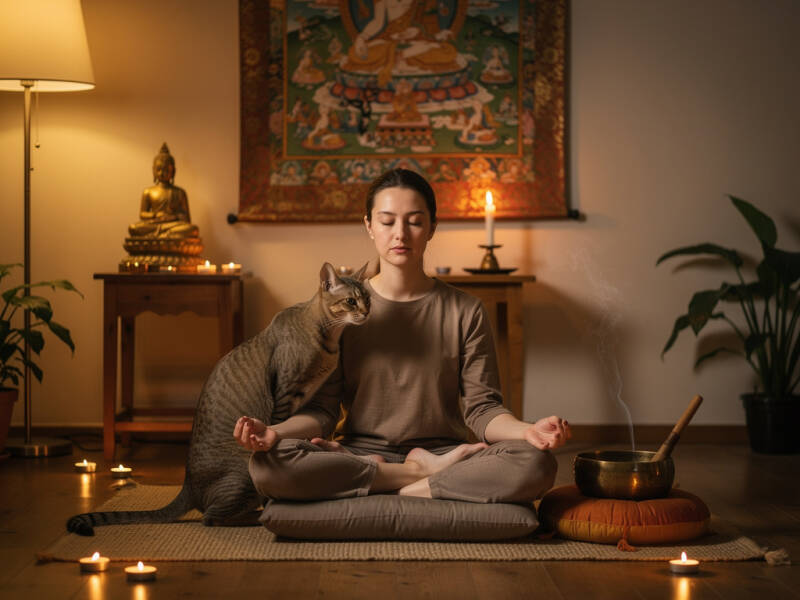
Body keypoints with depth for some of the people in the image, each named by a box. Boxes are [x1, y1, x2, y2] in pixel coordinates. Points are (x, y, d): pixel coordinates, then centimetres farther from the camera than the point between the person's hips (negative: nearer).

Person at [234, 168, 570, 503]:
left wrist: (527, 431, -25)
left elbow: (481, 409, -2)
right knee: (267, 465, -31)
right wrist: (274, 433, -23)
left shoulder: (465, 312, 5)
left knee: (536, 466, -30)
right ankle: (428, 472, -17)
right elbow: (322, 409, -1)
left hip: (442, 448, -1)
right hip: (361, 450, 1)